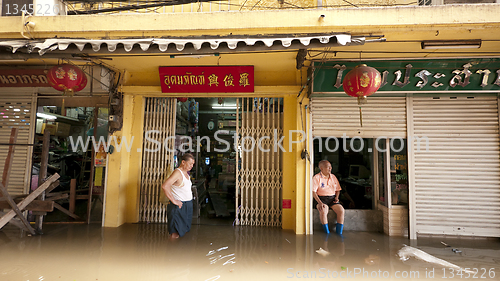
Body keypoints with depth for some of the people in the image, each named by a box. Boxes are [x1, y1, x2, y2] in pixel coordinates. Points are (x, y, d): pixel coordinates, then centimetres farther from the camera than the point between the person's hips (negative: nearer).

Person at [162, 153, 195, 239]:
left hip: (188, 205, 9)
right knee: (175, 234, -3)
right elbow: (164, 186, -31)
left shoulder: (186, 172, 10)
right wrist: (174, 201, -25)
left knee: (185, 230, 17)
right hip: (179, 205, -9)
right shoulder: (177, 173, -18)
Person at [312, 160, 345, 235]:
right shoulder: (316, 178, -4)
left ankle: (339, 233, -11)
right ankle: (327, 232, -18)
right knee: (323, 211, -34)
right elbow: (313, 192, -11)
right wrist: (319, 202, -23)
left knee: (341, 210, -22)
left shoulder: (333, 177, 13)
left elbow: (338, 189, 21)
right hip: (321, 198, -5)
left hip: (332, 198, 5)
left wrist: (336, 197, 1)